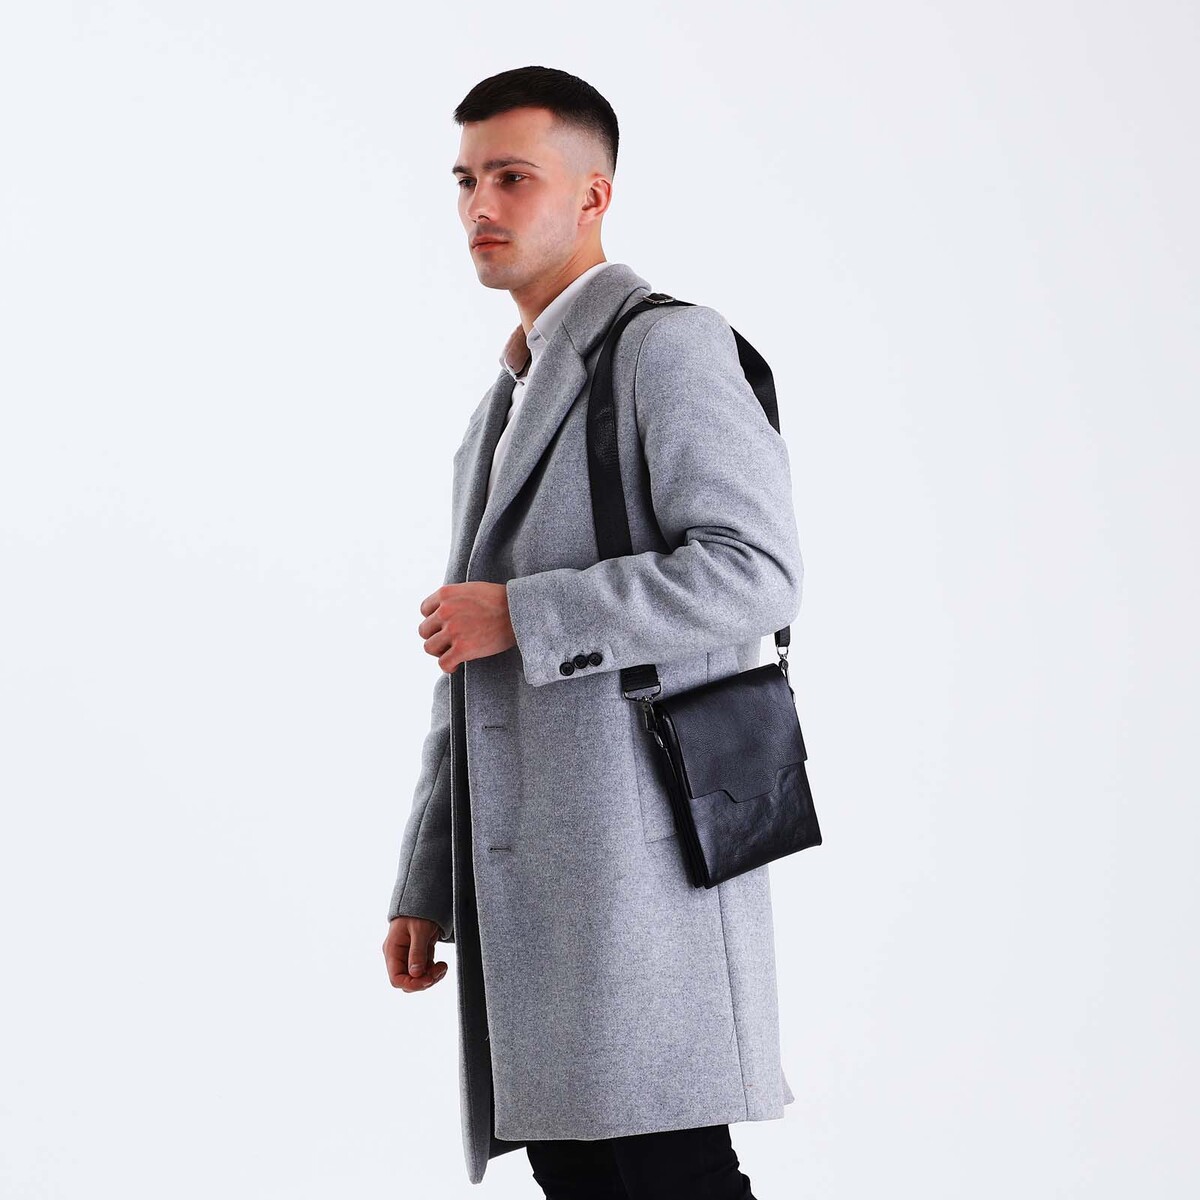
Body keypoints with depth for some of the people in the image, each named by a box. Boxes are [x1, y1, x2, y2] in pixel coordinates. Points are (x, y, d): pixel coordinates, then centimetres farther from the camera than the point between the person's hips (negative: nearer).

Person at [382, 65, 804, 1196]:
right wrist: (425, 888, 19)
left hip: (638, 849, -8)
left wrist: (520, 615, -15)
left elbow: (753, 571, -16)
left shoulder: (669, 344, -3)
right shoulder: (505, 403, 25)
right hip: (523, 884, 9)